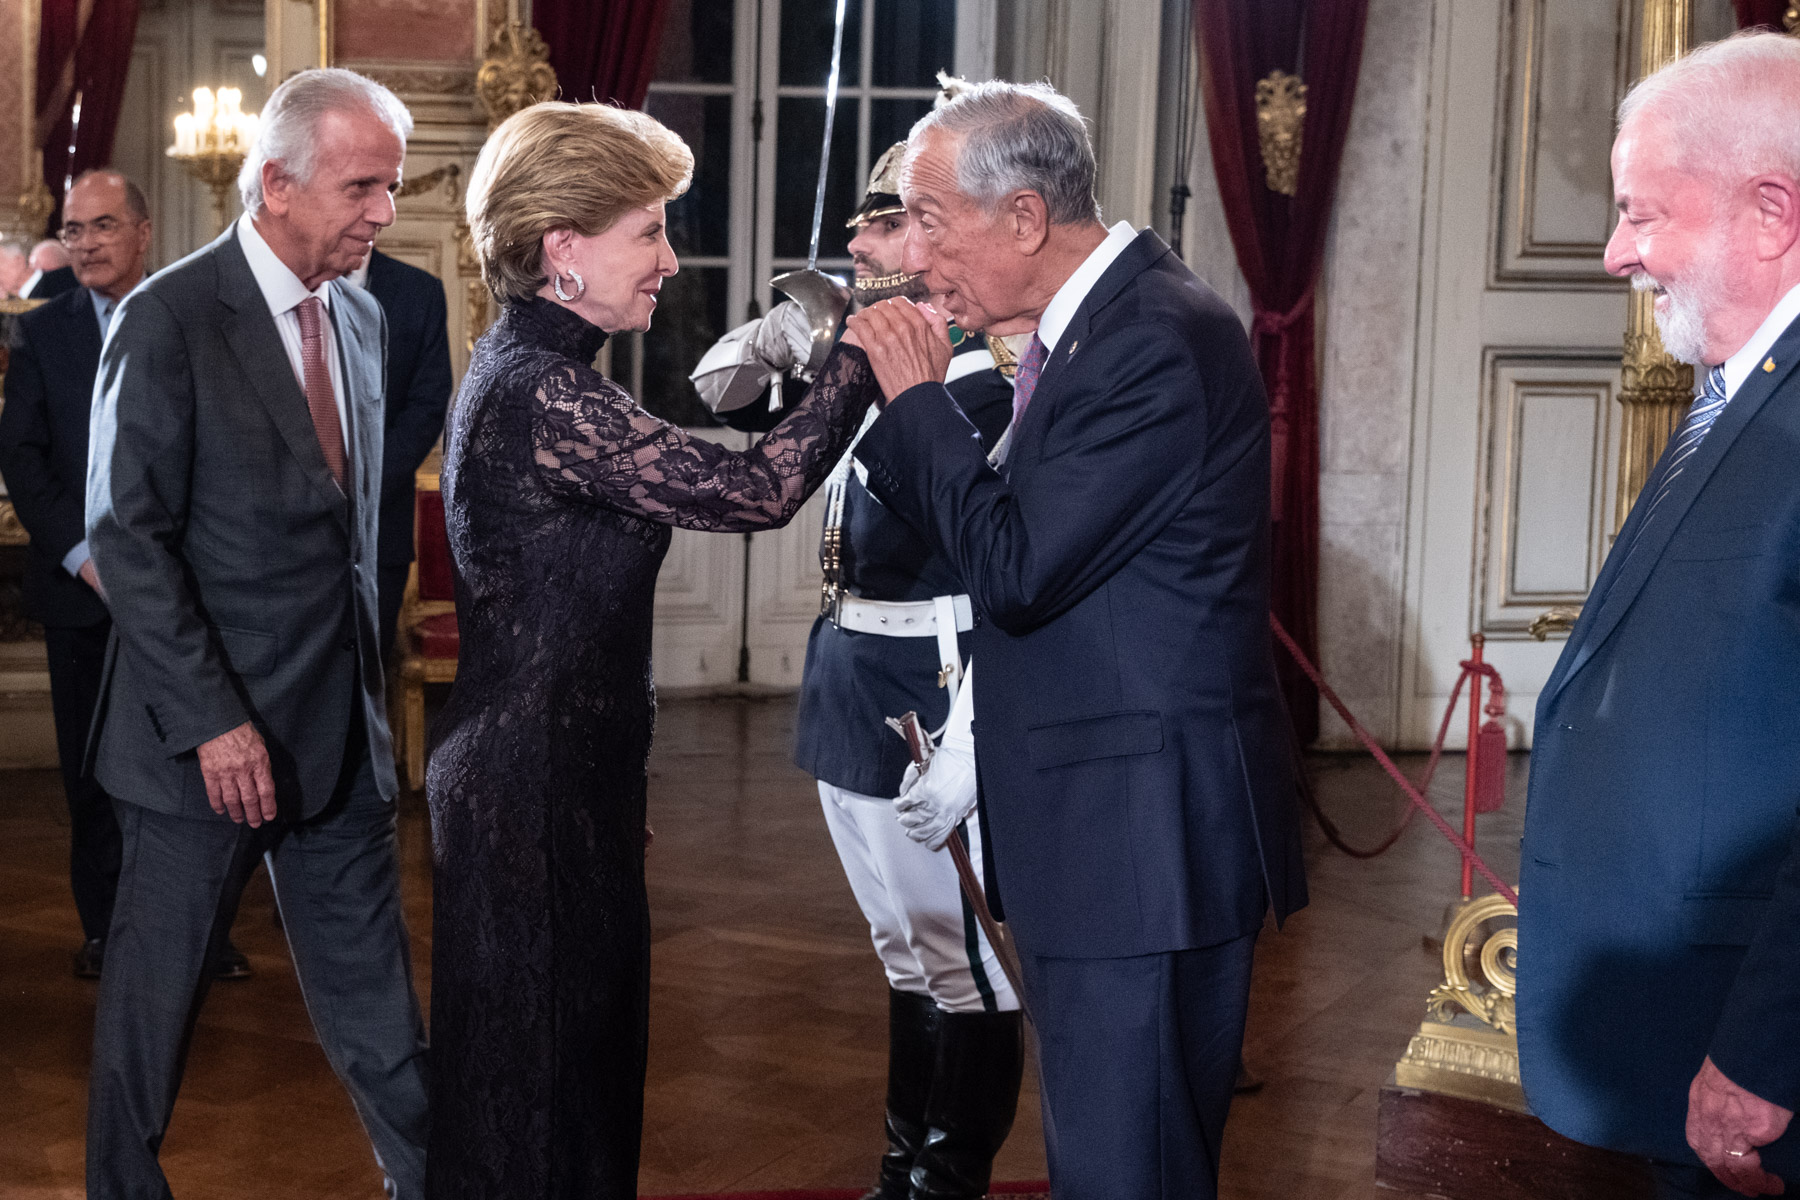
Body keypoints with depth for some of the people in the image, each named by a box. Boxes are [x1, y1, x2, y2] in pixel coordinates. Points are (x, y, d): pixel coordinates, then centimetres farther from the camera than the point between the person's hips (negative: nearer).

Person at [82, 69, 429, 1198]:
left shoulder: (363, 317, 9)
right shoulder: (169, 319, -12)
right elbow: (130, 539, -15)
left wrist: (370, 679, 11)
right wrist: (211, 721, -18)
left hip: (343, 727, 6)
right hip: (209, 733, -6)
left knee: (377, 999, 12)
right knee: (156, 991, 10)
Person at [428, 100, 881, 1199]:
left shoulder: (528, 368, 11)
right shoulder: (542, 394, -22)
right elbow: (751, 490, -24)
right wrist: (867, 355, -18)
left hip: (552, 771, 10)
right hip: (537, 789, -10)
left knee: (582, 1053, 19)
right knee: (542, 1072, 2)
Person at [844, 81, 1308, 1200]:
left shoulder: (1159, 340, -20)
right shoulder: (1100, 319, 11)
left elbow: (1017, 569, -21)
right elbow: (1012, 533, 12)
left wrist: (922, 395, -12)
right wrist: (905, 402, 2)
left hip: (1146, 829, -10)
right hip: (1102, 822, 10)